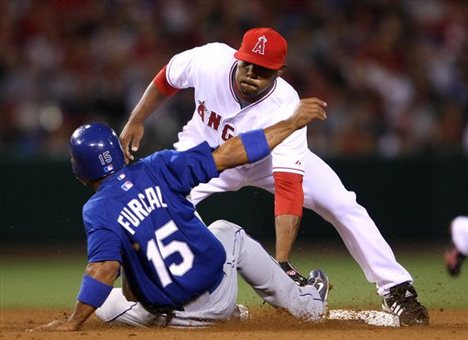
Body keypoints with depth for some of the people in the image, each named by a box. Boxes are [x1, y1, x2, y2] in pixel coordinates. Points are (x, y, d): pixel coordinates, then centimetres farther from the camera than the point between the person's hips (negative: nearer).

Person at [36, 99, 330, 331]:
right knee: (228, 231, 35)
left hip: (171, 314, -3)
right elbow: (229, 154, -9)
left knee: (104, 303, 26)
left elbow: (105, 269, -29)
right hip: (220, 291, 3)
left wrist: (72, 324, -28)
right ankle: (305, 304, 43)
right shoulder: (157, 169, -7)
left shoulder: (97, 210, -15)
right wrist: (293, 123, -4)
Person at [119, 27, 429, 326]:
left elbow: (288, 188, -43)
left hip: (272, 157, -1)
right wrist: (136, 123, 0)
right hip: (205, 150, 1)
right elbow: (167, 79, -8)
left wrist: (282, 263, -50)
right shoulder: (209, 60, -33)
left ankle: (396, 290, -2)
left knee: (343, 206, -15)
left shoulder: (286, 108, -37)